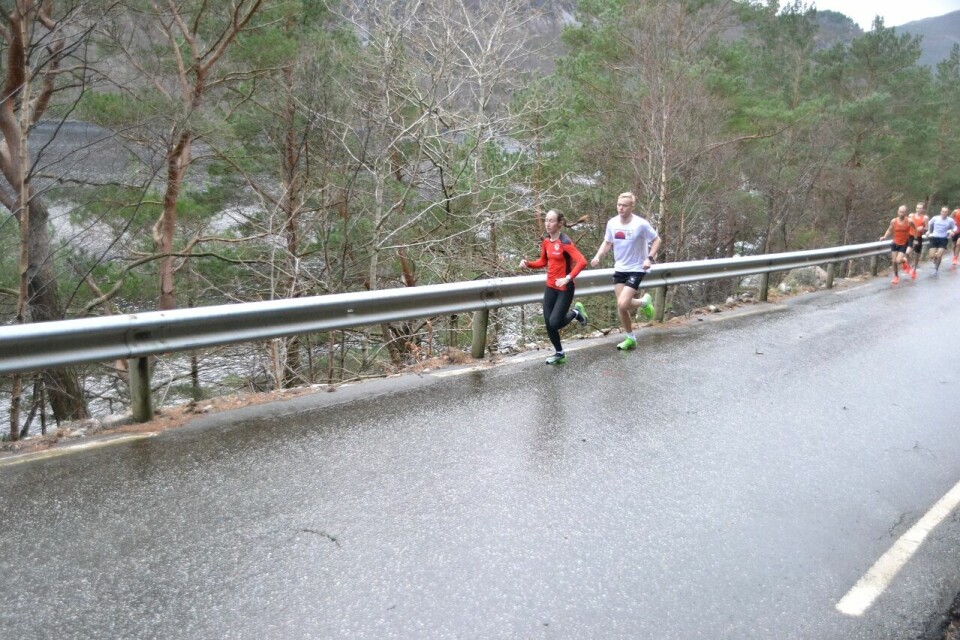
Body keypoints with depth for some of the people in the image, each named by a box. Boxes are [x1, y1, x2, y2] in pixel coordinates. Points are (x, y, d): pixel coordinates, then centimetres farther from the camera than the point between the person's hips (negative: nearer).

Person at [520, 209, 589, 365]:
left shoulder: (565, 242, -20)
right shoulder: (546, 241, 2)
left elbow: (582, 261, -27)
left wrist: (568, 278, -32)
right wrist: (528, 264, 0)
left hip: (564, 289, -7)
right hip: (550, 287, 7)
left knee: (555, 323, -10)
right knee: (548, 324, 6)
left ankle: (576, 313, 21)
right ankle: (559, 354, 25)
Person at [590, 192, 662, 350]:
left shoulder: (641, 224, -17)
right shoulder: (612, 223, -3)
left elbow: (656, 240, -6)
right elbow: (607, 242, 11)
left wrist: (649, 258, -20)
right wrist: (598, 256, -6)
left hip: (636, 269, -5)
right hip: (619, 269, 5)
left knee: (622, 304, -18)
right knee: (621, 306, 5)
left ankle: (643, 302, 16)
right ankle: (631, 338, 25)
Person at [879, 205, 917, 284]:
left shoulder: (909, 221, -15)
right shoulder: (893, 221, -8)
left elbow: (915, 229, 2)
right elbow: (889, 230, 5)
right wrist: (884, 237, -12)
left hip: (904, 244, -3)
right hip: (895, 243, 3)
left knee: (898, 261, -16)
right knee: (894, 261, 4)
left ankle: (904, 261, 21)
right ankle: (896, 277, 25)